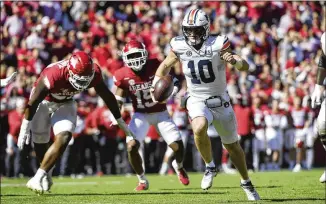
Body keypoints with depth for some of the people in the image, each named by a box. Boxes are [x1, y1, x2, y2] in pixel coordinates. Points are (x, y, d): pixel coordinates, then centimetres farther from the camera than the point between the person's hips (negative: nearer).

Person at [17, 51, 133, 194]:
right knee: (40, 142, 5)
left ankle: (37, 179, -15)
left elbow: (107, 96, -6)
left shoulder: (94, 73, -25)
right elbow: (33, 103, -27)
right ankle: (46, 175, 32)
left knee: (63, 139, -17)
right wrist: (25, 128, -21)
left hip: (65, 104, 3)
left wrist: (120, 121, 4)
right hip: (43, 102, -3)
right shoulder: (53, 75, -39)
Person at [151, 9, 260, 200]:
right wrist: (155, 84, 1)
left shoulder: (217, 44, -19)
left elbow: (245, 67, -23)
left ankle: (246, 183, 36)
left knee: (232, 146, 13)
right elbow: (166, 65, 10)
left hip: (220, 101, 0)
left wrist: (234, 60, -44)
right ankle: (210, 166, -9)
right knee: (199, 128, -33)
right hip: (197, 100, 0)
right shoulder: (180, 47, -10)